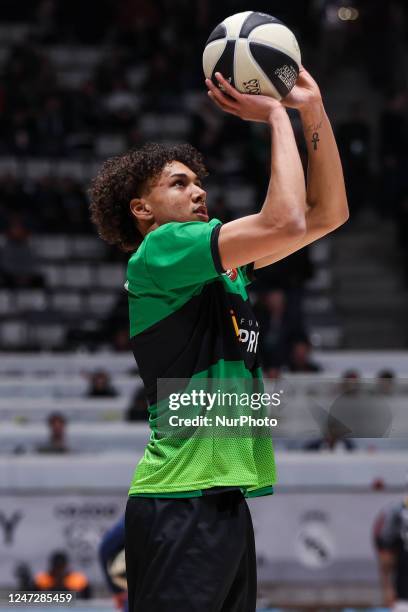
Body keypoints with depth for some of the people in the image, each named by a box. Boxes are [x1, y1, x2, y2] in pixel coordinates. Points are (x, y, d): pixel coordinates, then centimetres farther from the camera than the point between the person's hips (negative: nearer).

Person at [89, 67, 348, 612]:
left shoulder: (224, 265, 18)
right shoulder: (158, 252, -7)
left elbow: (328, 213, 18)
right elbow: (285, 222, -18)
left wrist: (313, 109, 10)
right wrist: (276, 116, -6)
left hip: (227, 499, 9)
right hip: (181, 504, -9)